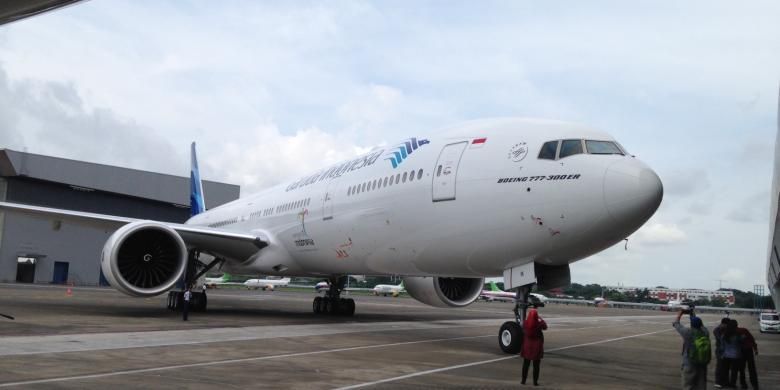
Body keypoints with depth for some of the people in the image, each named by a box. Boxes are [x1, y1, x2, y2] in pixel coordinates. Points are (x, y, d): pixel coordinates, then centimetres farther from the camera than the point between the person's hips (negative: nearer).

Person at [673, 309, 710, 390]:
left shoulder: (688, 332, -17)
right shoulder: (705, 332, -6)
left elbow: (676, 324, -3)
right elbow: (700, 324, 17)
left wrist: (679, 314, 13)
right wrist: (693, 315, 26)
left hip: (689, 365, -5)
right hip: (702, 365, 5)